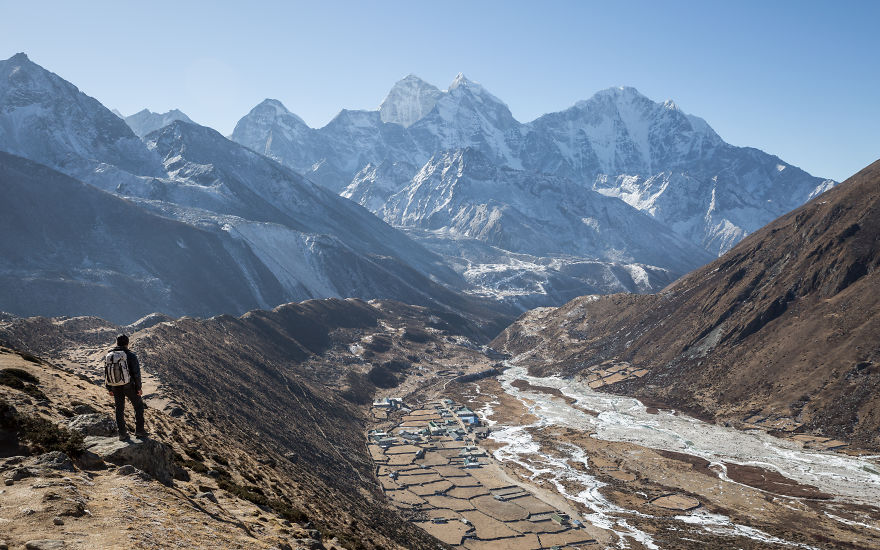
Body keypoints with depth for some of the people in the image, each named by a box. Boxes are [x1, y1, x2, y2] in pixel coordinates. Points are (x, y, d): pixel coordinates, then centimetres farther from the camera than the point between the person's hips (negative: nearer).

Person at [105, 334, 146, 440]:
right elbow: (136, 372, -13)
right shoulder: (131, 355, -12)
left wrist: (109, 389, 15)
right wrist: (139, 387, -5)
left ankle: (122, 433, 18)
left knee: (119, 409, 15)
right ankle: (139, 430, 11)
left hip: (116, 387, 4)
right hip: (129, 386, -4)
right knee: (138, 406, 13)